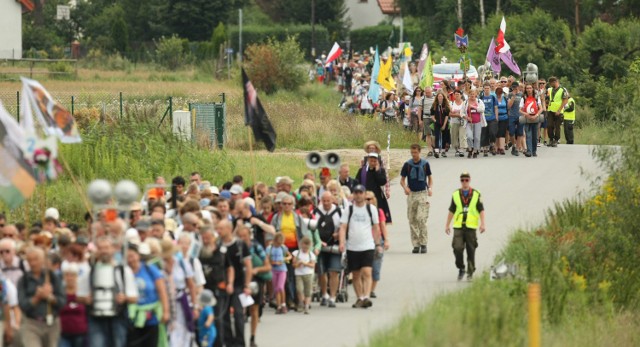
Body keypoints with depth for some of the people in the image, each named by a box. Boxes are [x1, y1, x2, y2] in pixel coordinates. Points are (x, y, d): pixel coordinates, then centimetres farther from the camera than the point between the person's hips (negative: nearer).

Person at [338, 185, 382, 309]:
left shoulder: (371, 209, 5)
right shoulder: (349, 209, 4)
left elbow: (376, 228, 12)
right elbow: (343, 227, -1)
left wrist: (378, 244, 10)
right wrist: (342, 242, -14)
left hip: (368, 246, -2)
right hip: (352, 247, 2)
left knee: (367, 273, -14)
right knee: (356, 275, 7)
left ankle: (366, 297, -21)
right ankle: (359, 298, 17)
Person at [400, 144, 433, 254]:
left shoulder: (425, 164, 3)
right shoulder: (407, 164, 4)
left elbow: (430, 178, 14)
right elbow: (402, 180, 10)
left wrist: (430, 188, -3)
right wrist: (405, 187, -10)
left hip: (423, 194, -2)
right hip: (411, 194, 2)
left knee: (421, 219, -13)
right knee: (412, 220, 2)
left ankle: (423, 244, -6)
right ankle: (415, 244, 9)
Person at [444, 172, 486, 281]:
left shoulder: (476, 194, 4)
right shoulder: (456, 195, 9)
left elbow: (481, 210, 2)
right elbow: (451, 211, 14)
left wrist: (482, 224, -9)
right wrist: (447, 225, 13)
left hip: (471, 227, -1)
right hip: (458, 227, 1)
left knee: (471, 250, 2)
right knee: (457, 248, -12)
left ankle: (470, 272, 12)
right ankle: (461, 269, 6)